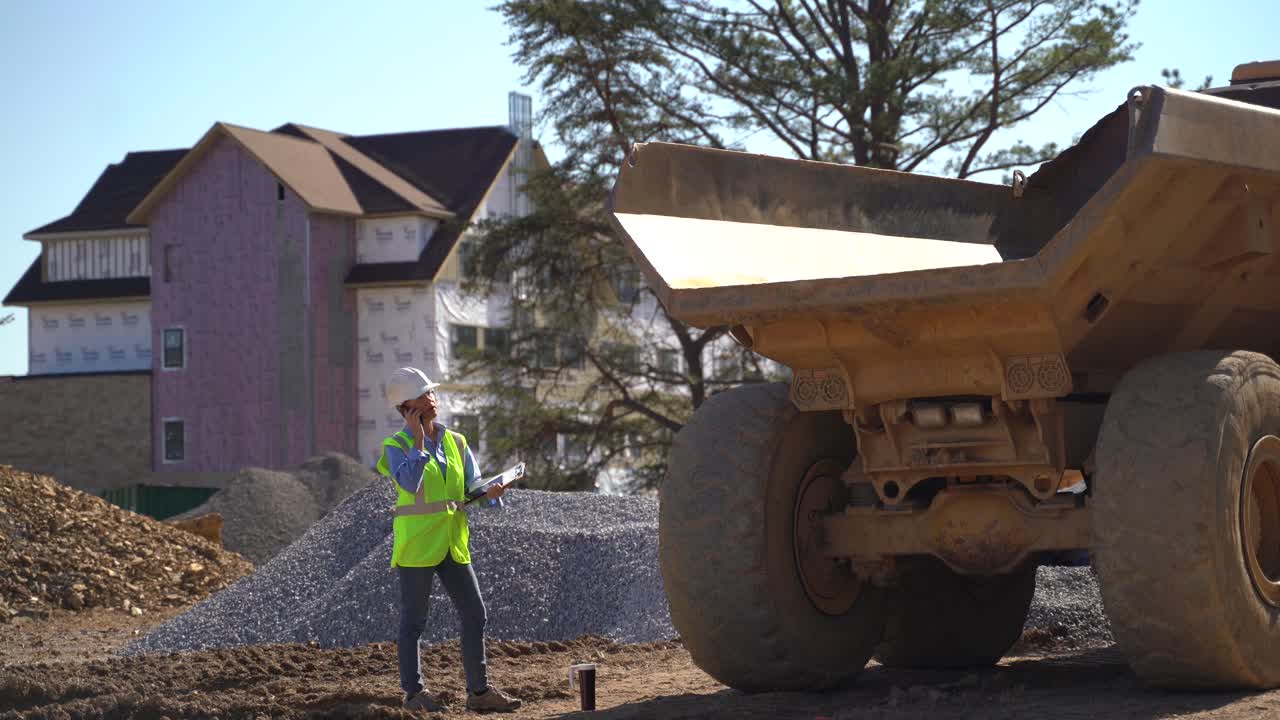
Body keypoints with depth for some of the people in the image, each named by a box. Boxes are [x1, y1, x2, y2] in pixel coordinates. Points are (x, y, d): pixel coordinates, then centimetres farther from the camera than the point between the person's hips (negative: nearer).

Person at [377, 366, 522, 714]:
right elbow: (409, 482, -23)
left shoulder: (455, 442, 10)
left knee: (474, 614, 3)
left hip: (452, 542, 6)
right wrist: (418, 440, -17)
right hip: (416, 541, -6)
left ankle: (479, 691, 10)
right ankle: (413, 694, 9)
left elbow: (473, 488, 10)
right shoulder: (397, 445, -6)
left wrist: (490, 491, -12)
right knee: (413, 620, 1)